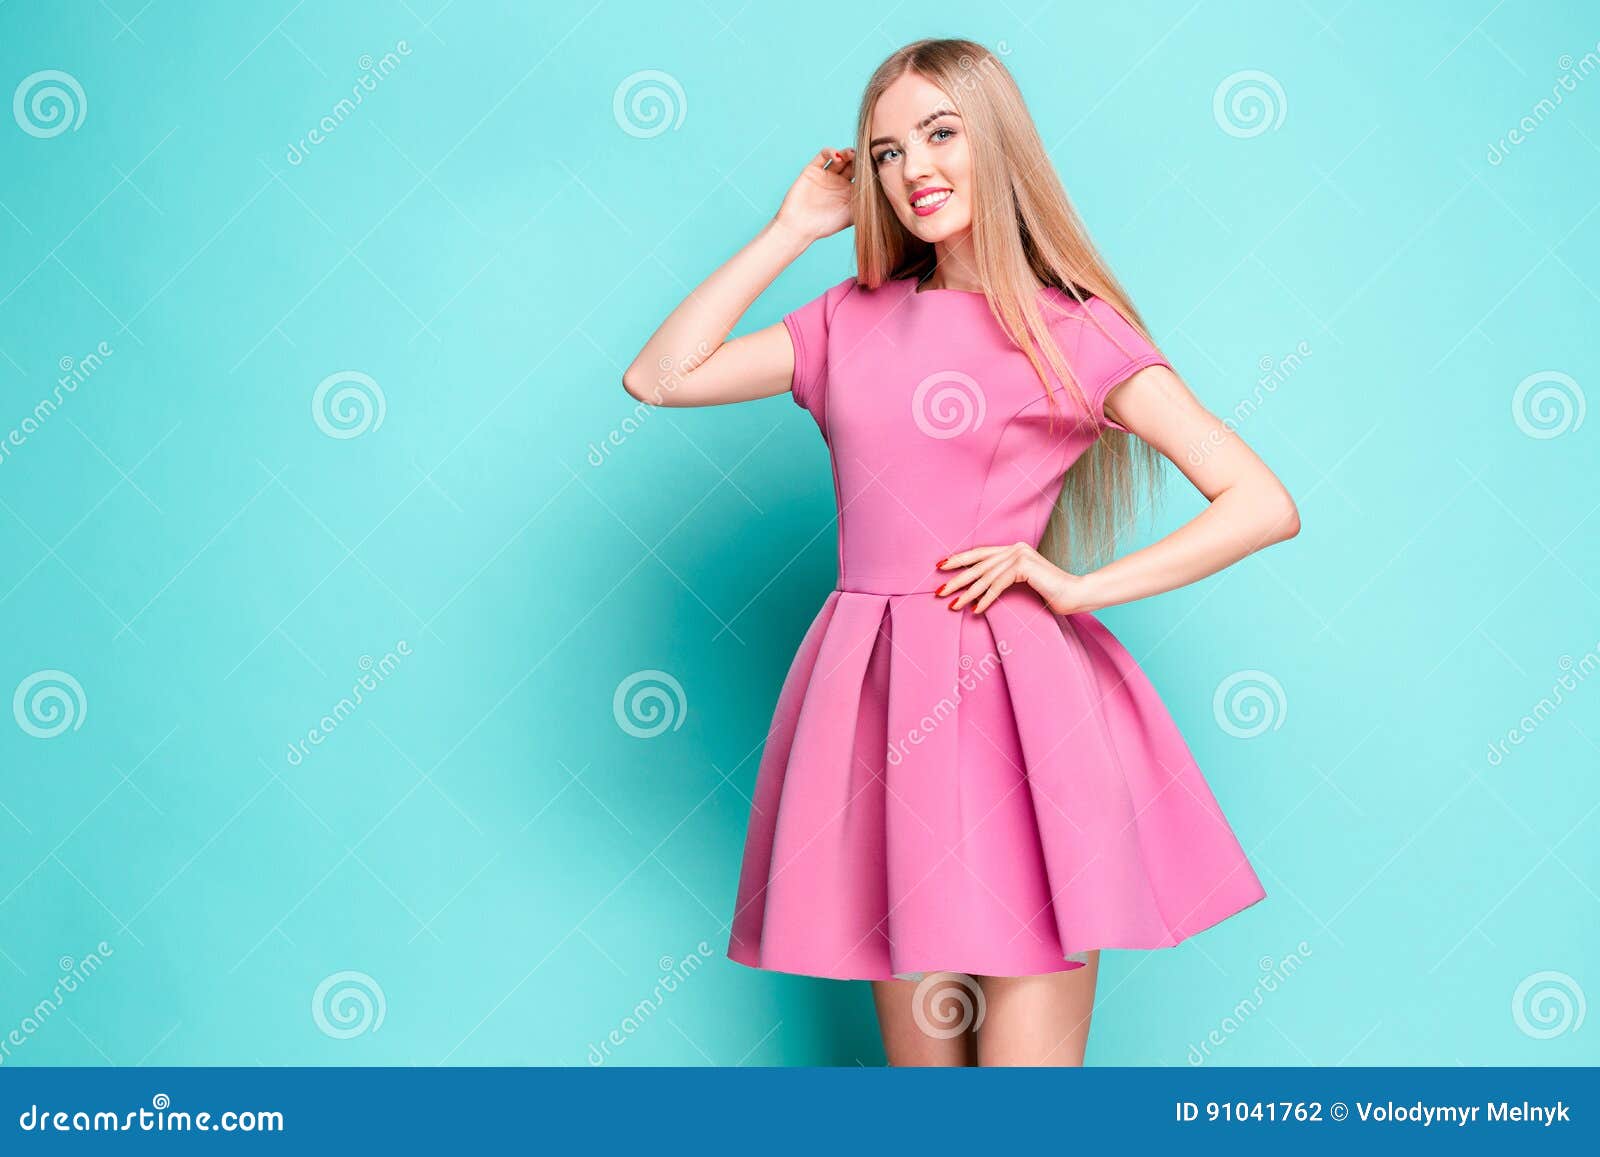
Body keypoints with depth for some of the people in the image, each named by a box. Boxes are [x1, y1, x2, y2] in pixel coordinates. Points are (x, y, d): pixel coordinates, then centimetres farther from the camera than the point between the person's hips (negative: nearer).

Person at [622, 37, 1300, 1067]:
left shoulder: (1073, 331, 0)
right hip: (878, 704, 4)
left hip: (1015, 707, -4)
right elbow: (660, 376, 6)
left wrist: (1077, 588, -10)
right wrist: (792, 230, 8)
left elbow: (1265, 506, -5)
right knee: (919, 1055, 13)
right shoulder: (854, 320, 13)